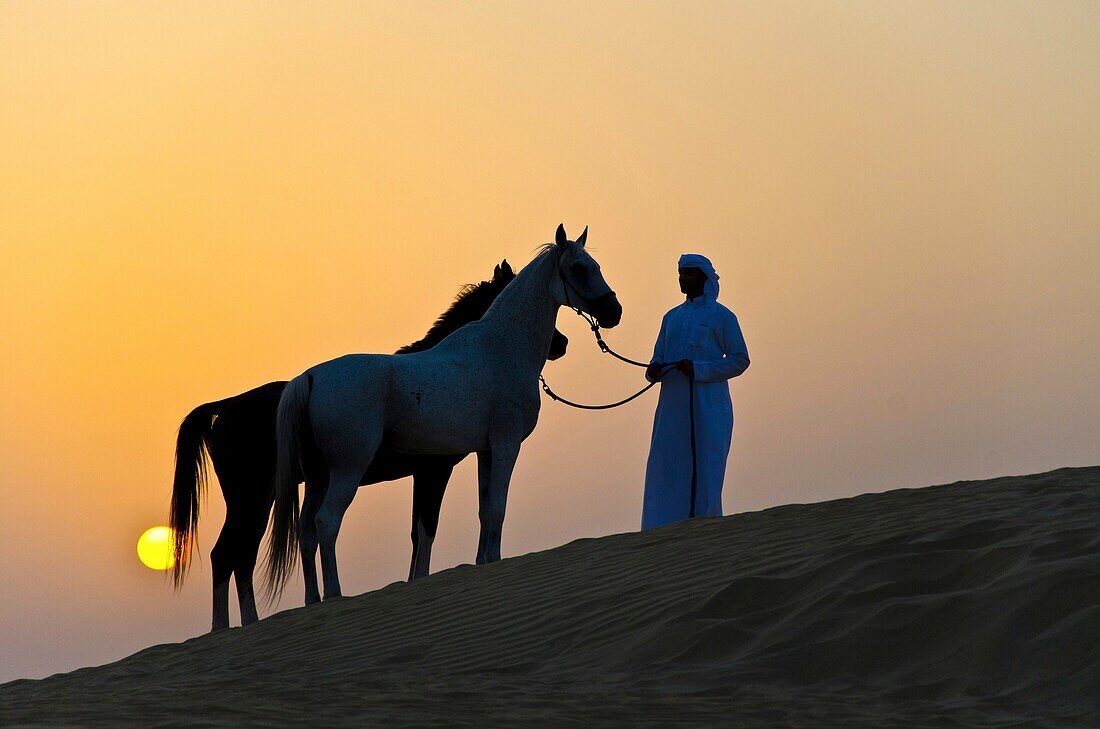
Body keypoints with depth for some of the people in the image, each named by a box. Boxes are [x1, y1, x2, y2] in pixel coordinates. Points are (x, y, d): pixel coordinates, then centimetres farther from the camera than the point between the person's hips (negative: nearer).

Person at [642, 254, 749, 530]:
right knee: (665, 472, -1)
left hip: (706, 407, -5)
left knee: (703, 469, -8)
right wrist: (654, 370, -3)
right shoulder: (672, 318, 20)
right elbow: (659, 357, 22)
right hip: (672, 407, 5)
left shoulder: (722, 317, 2)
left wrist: (698, 369, -15)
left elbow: (740, 360, -3)